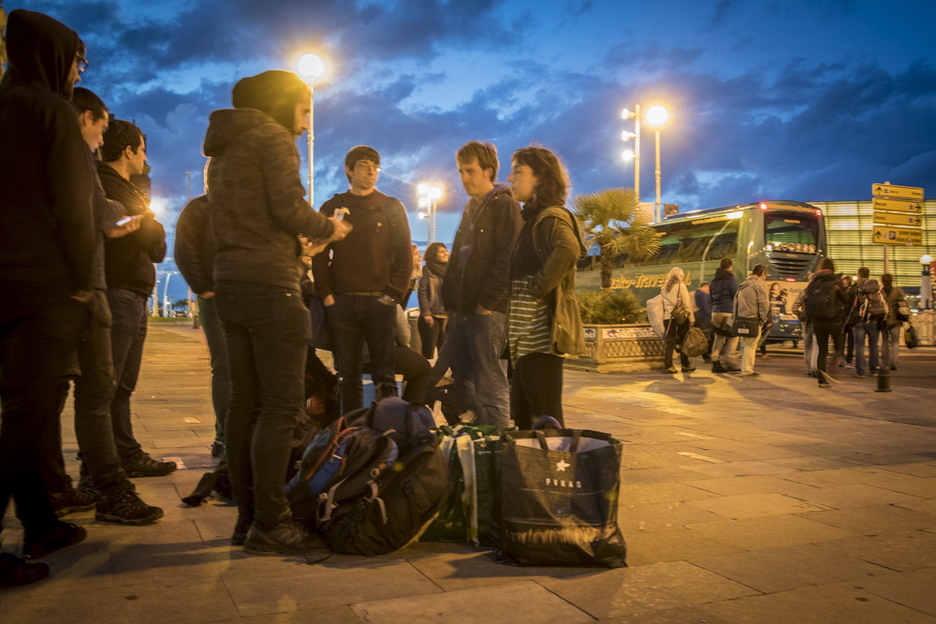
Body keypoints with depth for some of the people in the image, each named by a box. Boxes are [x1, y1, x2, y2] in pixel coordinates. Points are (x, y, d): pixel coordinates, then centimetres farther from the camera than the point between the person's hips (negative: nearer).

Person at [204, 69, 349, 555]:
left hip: (230, 284, 9)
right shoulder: (272, 138, -3)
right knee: (282, 405, -8)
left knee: (245, 404, 8)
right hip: (269, 284, -9)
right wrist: (328, 229, 4)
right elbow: (289, 208, -14)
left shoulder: (224, 147, 24)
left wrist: (308, 233, 21)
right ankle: (269, 524, -8)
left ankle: (247, 517, 13)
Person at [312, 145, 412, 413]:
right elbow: (319, 255, 9)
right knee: (348, 376, 4)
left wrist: (394, 294, -6)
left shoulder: (392, 208, 9)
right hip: (342, 302, 2)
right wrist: (326, 294, -2)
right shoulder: (331, 208, 12)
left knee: (385, 376, -2)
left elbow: (405, 255, 4)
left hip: (380, 302, -1)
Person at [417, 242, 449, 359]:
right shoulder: (427, 270, -2)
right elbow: (422, 292, -9)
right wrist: (426, 313, -16)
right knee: (428, 352, -2)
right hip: (432, 316, -5)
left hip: (446, 316, 5)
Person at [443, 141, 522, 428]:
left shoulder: (504, 205, -5)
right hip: (461, 310, 9)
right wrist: (450, 301, 13)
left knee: (490, 388, -6)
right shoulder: (470, 208, 21)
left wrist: (487, 303, -17)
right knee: (462, 387, 11)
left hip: (487, 311, -8)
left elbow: (507, 260, -15)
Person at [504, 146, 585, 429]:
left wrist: (536, 288, -24)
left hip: (540, 330, -10)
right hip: (524, 332, 10)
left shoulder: (551, 217, -10)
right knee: (523, 416, 15)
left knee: (544, 418, -4)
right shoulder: (530, 218, 19)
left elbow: (567, 249, -32)